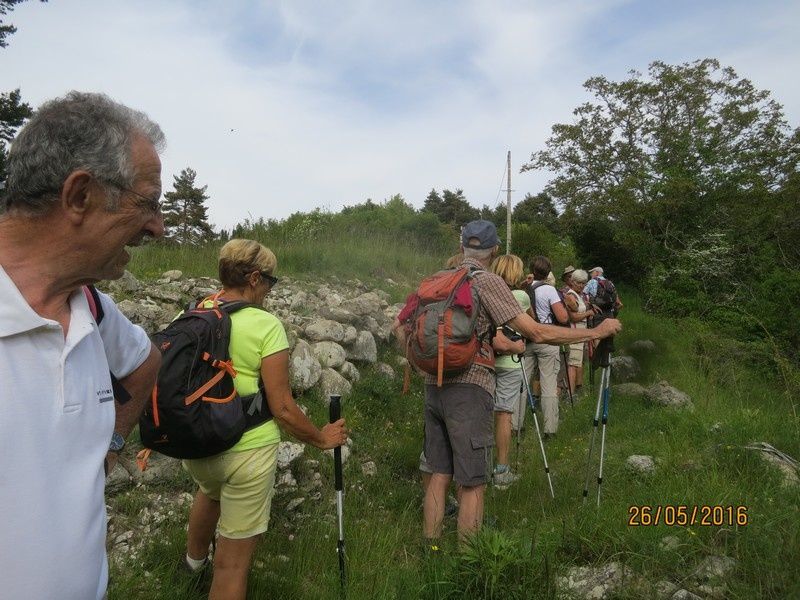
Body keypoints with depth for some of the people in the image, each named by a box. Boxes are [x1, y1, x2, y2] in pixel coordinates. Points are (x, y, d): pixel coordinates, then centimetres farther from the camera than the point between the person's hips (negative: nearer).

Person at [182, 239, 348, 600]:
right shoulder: (265, 325, -18)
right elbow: (282, 408, -17)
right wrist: (322, 439, -1)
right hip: (247, 452, -6)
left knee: (210, 490, 40)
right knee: (233, 561, 11)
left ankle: (194, 559, 66)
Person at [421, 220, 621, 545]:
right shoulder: (488, 281, -7)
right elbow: (537, 333, -11)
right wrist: (596, 332, -4)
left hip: (433, 385, 7)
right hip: (468, 388, -6)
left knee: (439, 475, 15)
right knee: (472, 483, 4)